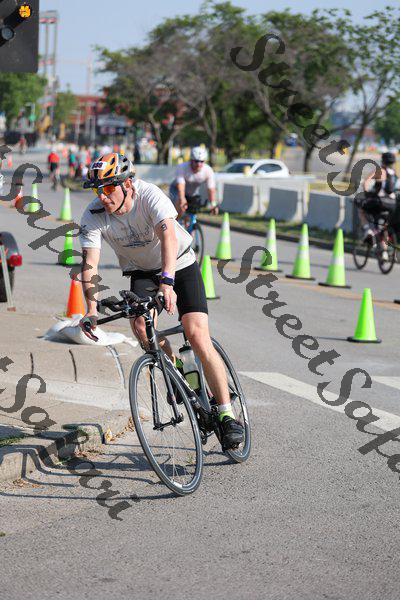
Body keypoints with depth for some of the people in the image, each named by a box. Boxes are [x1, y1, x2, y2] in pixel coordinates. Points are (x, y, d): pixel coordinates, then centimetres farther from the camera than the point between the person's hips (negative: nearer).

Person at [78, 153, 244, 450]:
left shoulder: (151, 196, -30)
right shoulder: (93, 216, -19)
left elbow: (168, 236, -45)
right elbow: (90, 264, -26)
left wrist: (167, 282, -60)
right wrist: (92, 310, -39)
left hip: (180, 265, -3)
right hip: (142, 272, 3)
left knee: (198, 337, -17)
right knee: (140, 325, -26)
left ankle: (227, 414, -9)